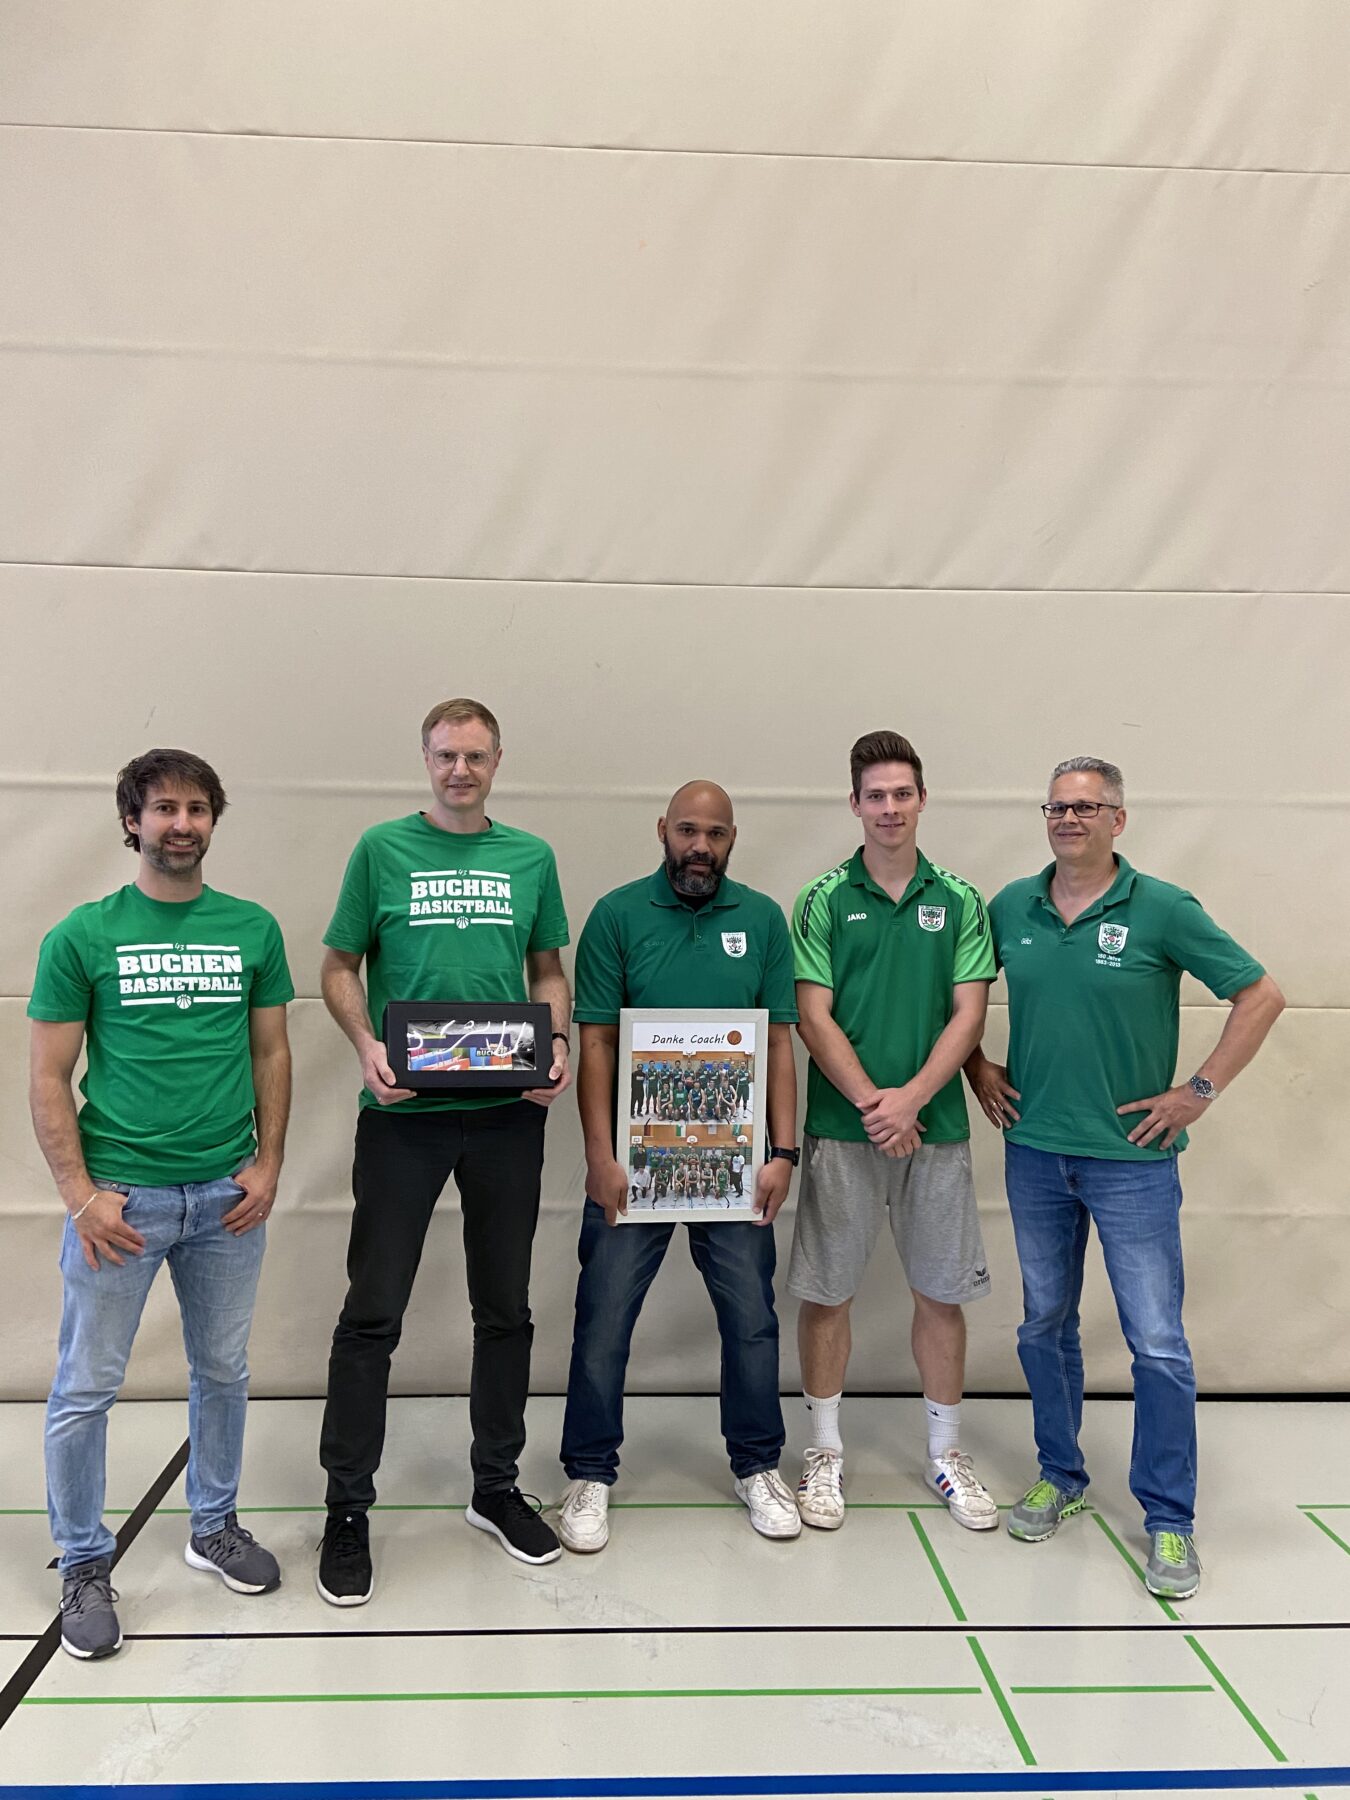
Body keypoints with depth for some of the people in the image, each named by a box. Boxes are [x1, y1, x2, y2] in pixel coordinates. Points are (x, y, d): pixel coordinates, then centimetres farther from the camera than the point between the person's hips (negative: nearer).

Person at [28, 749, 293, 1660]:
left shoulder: (253, 929, 3)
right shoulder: (82, 935, -4)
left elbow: (272, 1053, 9)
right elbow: (50, 1078, -3)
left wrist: (269, 1164, 0)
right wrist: (80, 1192, -10)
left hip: (227, 1193, 3)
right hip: (120, 1195, -2)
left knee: (223, 1372, 15)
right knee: (87, 1388, 5)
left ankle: (216, 1526, 36)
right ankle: (85, 1565, 24)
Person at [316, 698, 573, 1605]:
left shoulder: (532, 857, 8)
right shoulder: (382, 849, 1)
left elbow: (549, 970, 13)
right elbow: (340, 968, 4)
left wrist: (558, 1047, -4)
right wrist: (367, 1046, -14)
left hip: (509, 1114, 3)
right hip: (404, 1112, -2)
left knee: (506, 1310, 12)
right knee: (373, 1313, 1)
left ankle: (498, 1487, 29)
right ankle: (348, 1508, 16)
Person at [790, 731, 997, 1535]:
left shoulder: (960, 902, 5)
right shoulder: (823, 900, 0)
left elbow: (968, 1014, -1)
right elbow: (814, 1017, -5)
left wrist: (910, 1097, -14)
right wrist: (870, 1103, -15)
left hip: (936, 1126, 2)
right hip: (841, 1128, -1)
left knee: (942, 1293, 9)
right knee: (827, 1292, 6)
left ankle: (947, 1452, 26)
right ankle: (826, 1452, 22)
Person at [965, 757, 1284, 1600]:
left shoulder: (1162, 909, -9)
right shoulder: (1010, 908, 2)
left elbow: (1261, 995, -6)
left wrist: (1200, 1092, -9)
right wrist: (978, 1067, 6)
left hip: (1132, 1158, -3)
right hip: (1034, 1152, 4)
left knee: (1158, 1344, 0)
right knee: (1046, 1326, 15)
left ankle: (1170, 1520, 16)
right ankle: (1060, 1476, 34)